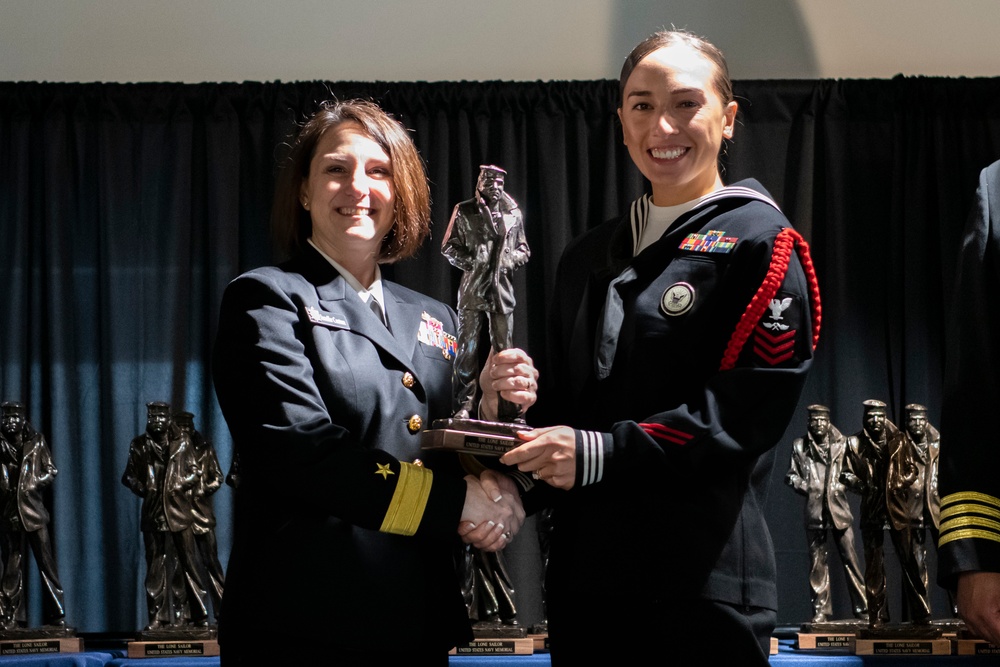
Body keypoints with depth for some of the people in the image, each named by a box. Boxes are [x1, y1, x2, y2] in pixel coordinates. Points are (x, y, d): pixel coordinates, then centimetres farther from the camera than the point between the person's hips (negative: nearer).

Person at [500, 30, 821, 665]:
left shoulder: (759, 242, -3)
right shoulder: (588, 257, 18)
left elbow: (749, 411, -13)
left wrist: (601, 453, -20)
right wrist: (513, 485, -4)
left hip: (705, 586, -6)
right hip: (583, 582, 6)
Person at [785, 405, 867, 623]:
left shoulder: (841, 444, 9)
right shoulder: (800, 446, 10)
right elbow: (792, 475, 14)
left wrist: (847, 480, -8)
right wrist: (802, 485, -3)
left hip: (839, 509, -1)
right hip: (815, 511, 1)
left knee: (849, 558, -4)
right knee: (817, 561, 1)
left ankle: (862, 607, 2)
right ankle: (821, 610, 7)